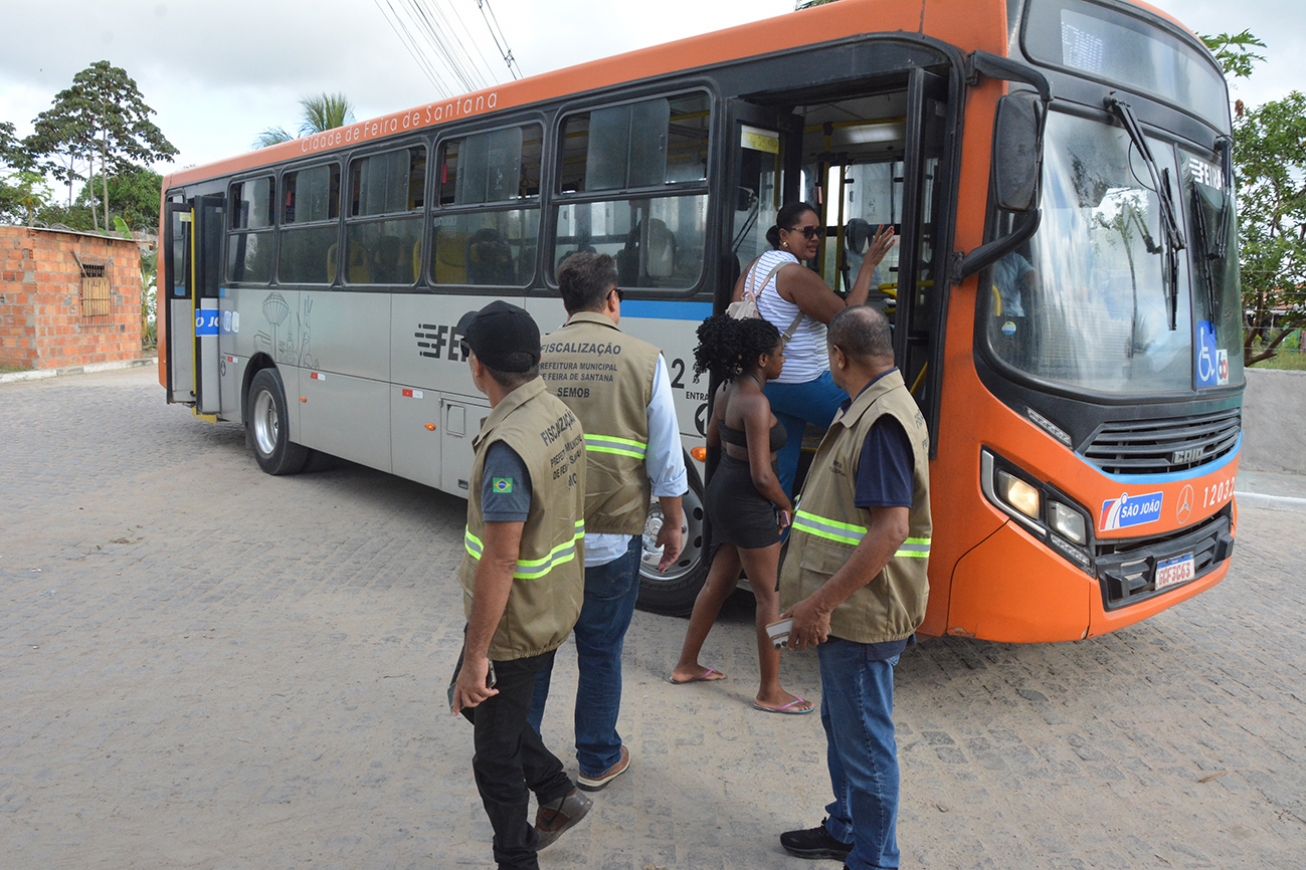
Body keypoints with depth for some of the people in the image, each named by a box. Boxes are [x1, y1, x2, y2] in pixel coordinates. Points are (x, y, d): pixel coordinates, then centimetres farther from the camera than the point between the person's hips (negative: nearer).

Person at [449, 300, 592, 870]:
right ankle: (557, 793, 34)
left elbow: (500, 559, -28)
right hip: (554, 609, 9)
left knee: (496, 752, 11)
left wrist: (476, 655, -21)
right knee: (469, 698, 28)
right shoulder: (561, 416, 0)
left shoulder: (508, 445, -29)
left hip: (513, 626, -9)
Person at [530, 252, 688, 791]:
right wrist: (672, 524, 10)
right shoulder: (645, 361, -6)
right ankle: (597, 761, 27)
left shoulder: (534, 356, 0)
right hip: (611, 535, -2)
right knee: (600, 651, 13)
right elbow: (666, 462, -4)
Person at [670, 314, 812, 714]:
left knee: (718, 582, 21)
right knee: (770, 595, 2)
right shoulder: (756, 403, -24)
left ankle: (687, 665, 33)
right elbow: (762, 475, -23)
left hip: (722, 493, 10)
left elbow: (713, 440, 20)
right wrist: (787, 506, -8)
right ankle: (770, 692, 12)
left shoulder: (727, 389, 4)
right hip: (748, 505, -10)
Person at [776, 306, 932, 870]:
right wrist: (820, 601, 21)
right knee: (841, 724, 23)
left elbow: (891, 531, -28)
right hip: (846, 611, 11)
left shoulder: (883, 421, -21)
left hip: (862, 615, -11)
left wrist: (821, 602, -23)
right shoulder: (865, 411, 13)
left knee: (864, 740, 3)